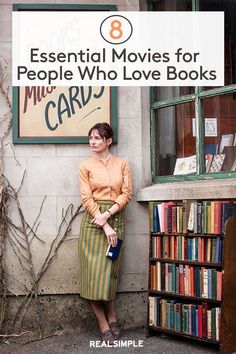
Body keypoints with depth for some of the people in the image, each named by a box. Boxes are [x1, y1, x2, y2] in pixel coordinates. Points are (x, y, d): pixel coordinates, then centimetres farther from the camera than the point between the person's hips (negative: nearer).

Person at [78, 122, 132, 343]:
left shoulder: (122, 164, 8)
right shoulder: (86, 166, 3)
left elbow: (126, 193, 0)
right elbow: (87, 198, -5)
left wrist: (107, 214, -13)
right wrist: (104, 225, -14)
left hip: (116, 218, 1)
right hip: (93, 220, -1)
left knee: (110, 269, 7)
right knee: (94, 271, -4)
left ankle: (110, 318, 21)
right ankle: (105, 325, 5)